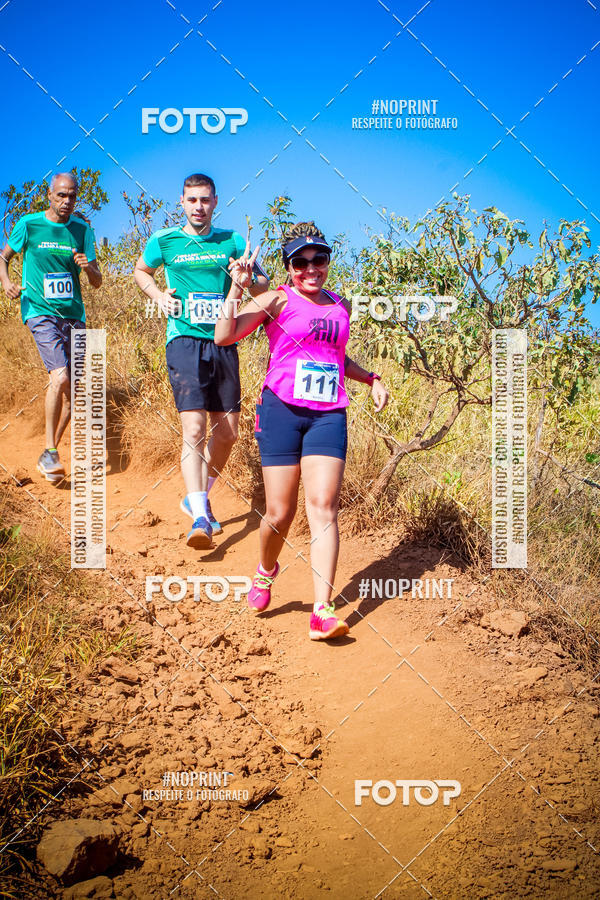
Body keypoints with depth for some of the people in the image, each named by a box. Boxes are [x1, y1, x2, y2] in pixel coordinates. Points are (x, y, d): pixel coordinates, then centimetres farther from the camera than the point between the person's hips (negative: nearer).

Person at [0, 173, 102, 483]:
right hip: (40, 311, -4)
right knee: (60, 377, -23)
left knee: (73, 390, 5)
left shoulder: (82, 229, 7)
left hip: (74, 314, 4)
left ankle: (49, 453, 23)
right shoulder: (28, 224, 0)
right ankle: (50, 453, -11)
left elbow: (97, 283, 8)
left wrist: (88, 268, -15)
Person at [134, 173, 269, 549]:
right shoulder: (164, 241, 3)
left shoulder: (231, 241, 7)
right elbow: (141, 271, 21)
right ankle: (200, 518, -19)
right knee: (194, 427, -17)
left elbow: (264, 282, 9)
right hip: (185, 340, -3)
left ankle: (197, 497, 30)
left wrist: (248, 280, -14)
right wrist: (159, 295, 2)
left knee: (227, 432, 7)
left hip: (223, 343, 3)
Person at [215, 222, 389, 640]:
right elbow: (224, 336, -11)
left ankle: (323, 611, -10)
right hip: (282, 410, -3)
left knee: (323, 508, -8)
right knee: (280, 513, 0)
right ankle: (266, 571, 34)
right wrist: (238, 287, -17)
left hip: (328, 416, 3)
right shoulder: (277, 300, 0)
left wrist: (371, 378, 20)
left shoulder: (341, 306, 16)